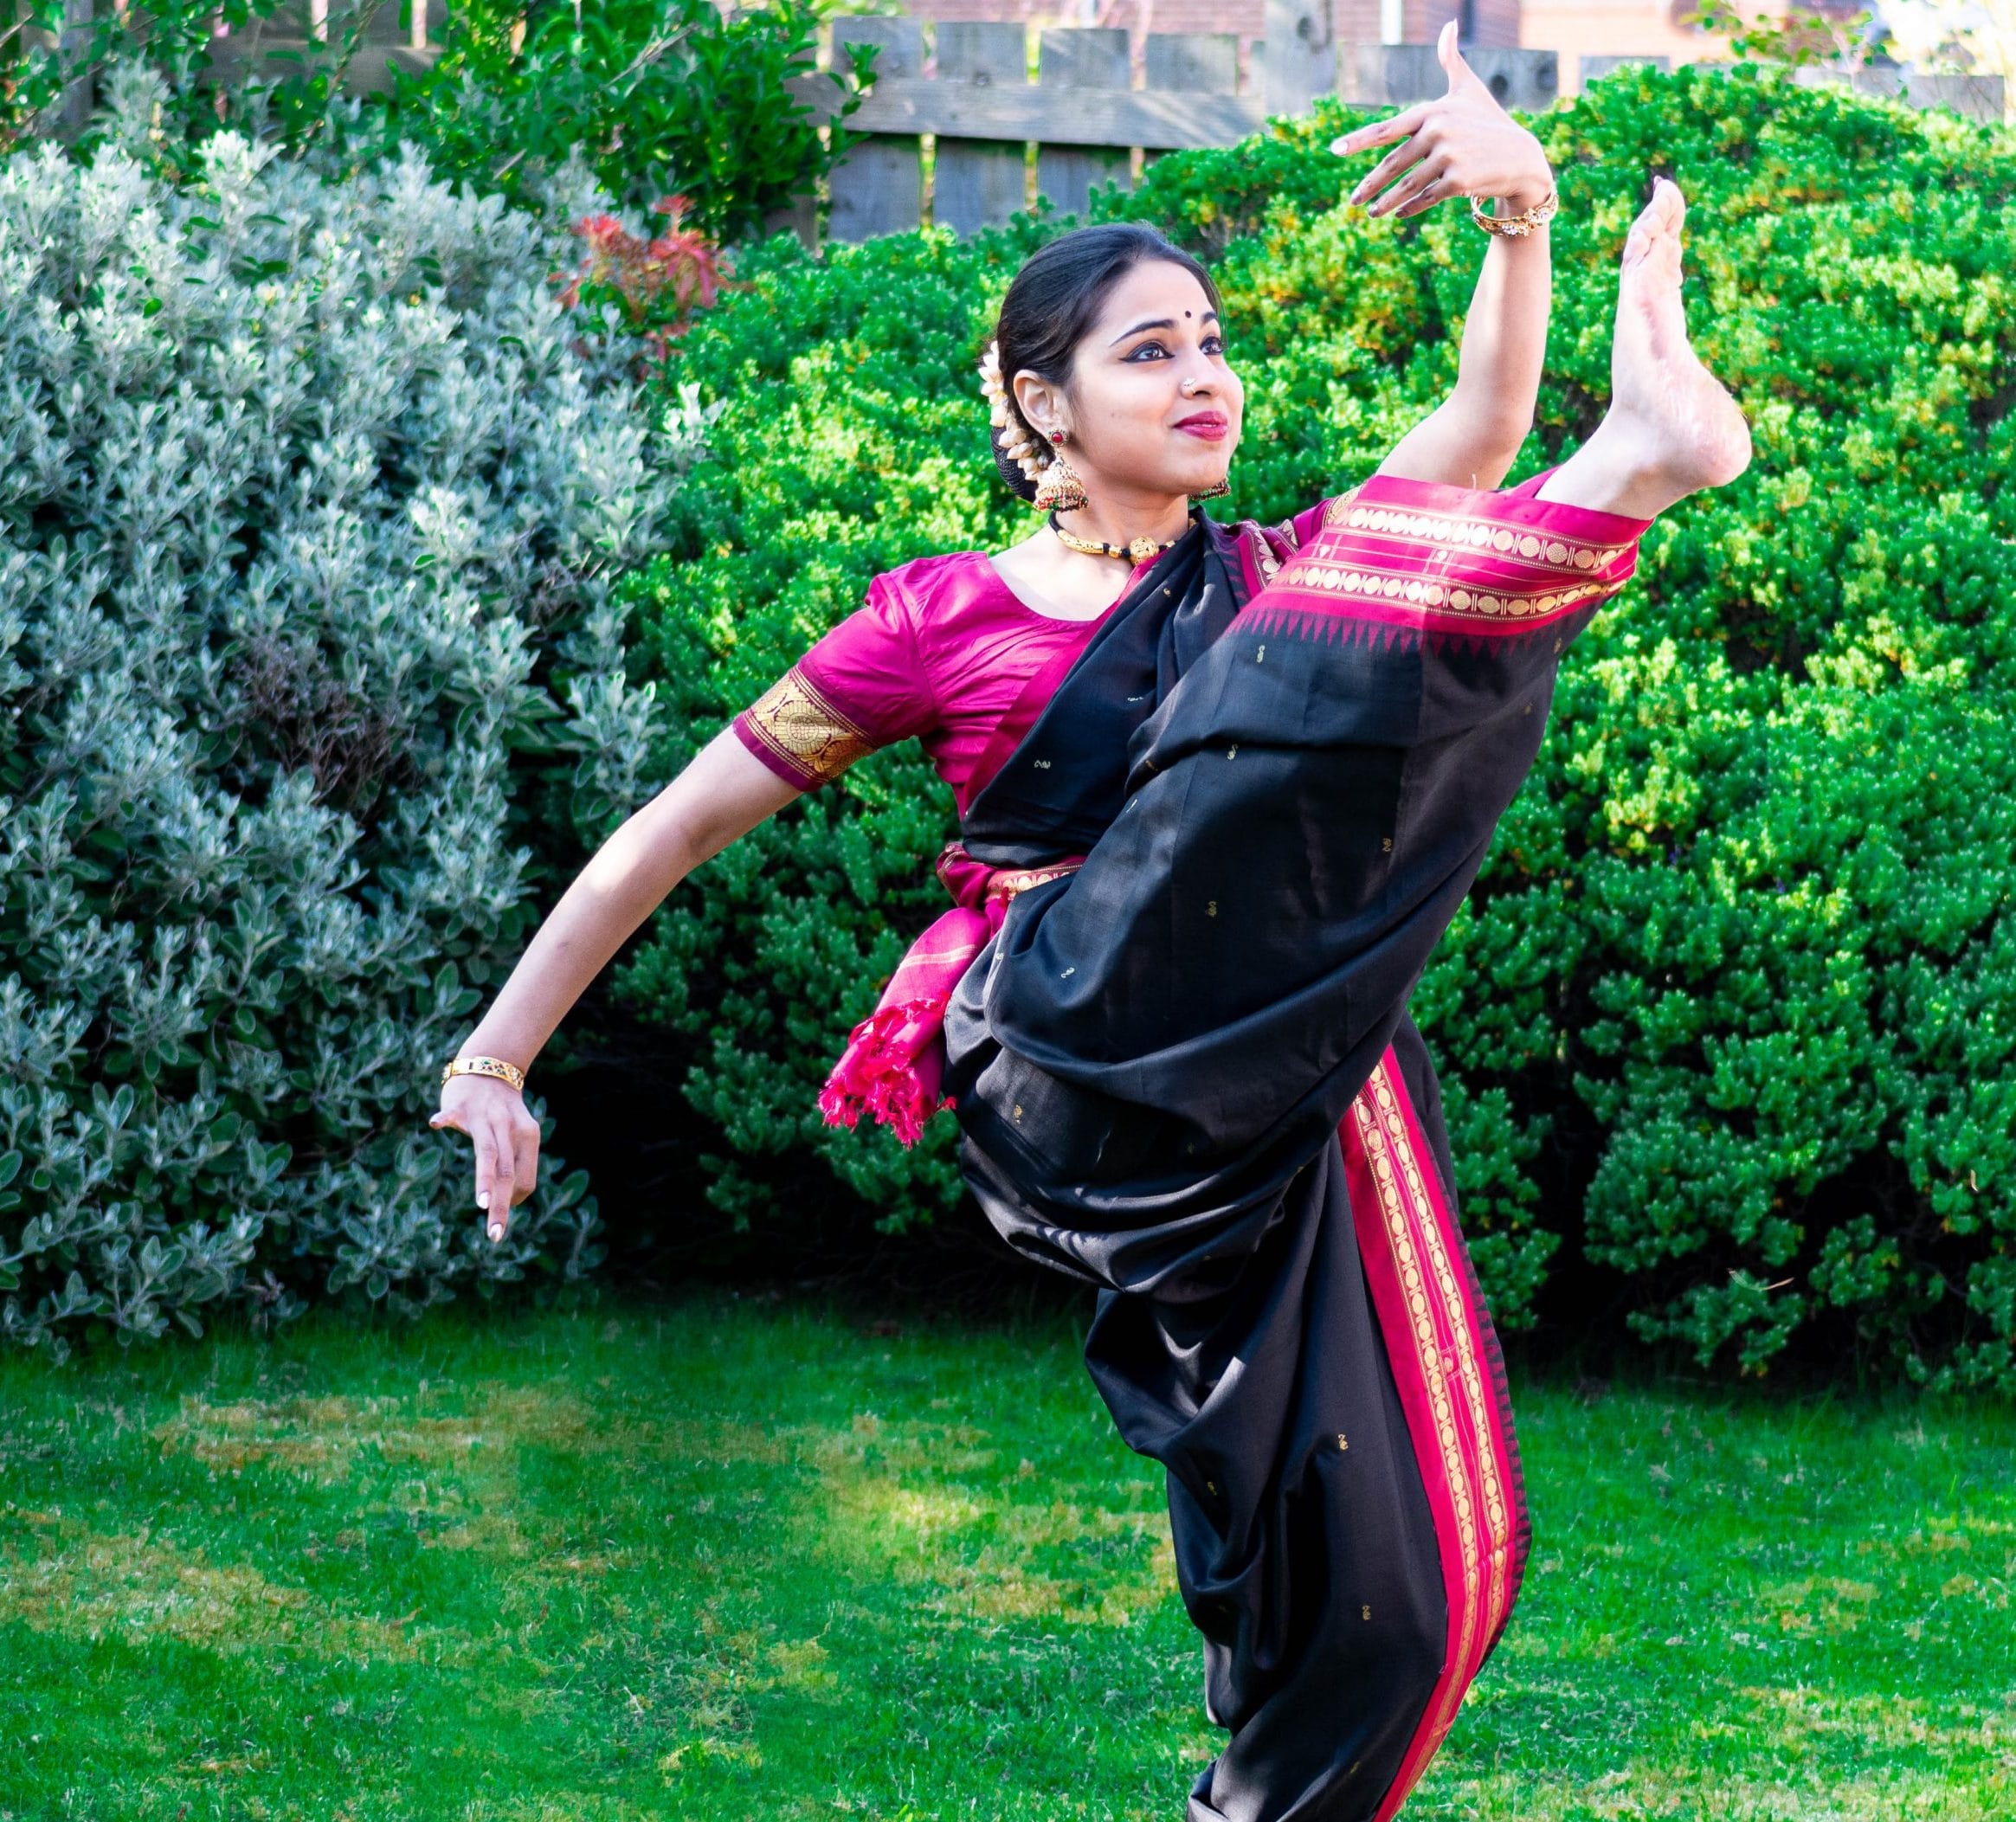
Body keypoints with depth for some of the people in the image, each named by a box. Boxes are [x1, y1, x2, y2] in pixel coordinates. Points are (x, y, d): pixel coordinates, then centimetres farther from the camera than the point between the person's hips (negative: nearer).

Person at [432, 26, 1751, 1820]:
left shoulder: (1276, 583, 21)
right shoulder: (949, 621, 10)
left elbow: (1474, 435, 4)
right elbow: (678, 828, 13)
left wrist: (1522, 219, -12)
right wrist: (495, 1060, 10)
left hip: (1284, 1098, 5)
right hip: (1083, 1076, -5)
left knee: (1381, 1559, -2)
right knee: (1302, 680, -23)